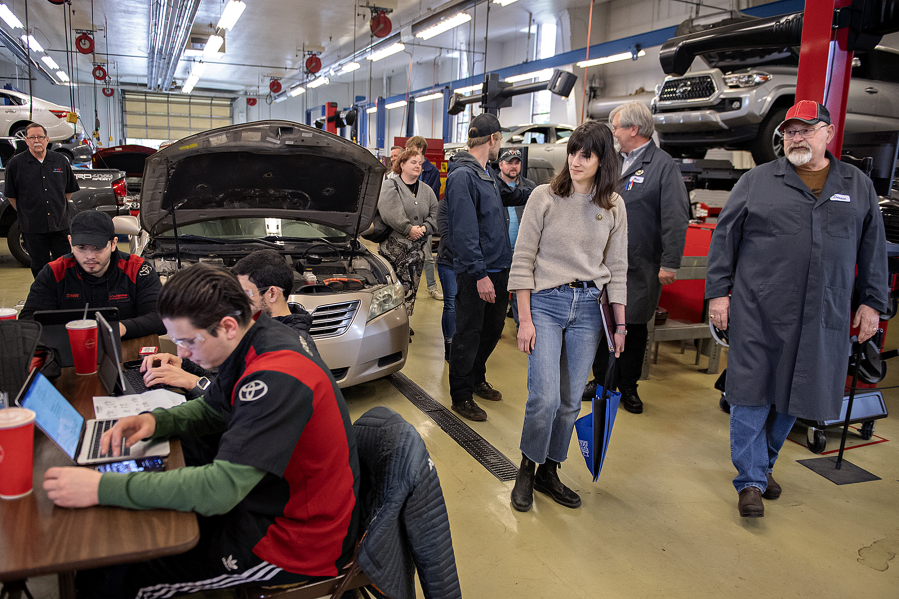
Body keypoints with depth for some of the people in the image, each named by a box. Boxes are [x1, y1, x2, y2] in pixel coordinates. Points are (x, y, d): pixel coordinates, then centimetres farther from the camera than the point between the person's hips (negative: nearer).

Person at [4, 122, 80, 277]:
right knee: (40, 267, 8)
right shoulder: (16, 164, -1)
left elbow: (69, 190, 16)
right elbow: (11, 195, 4)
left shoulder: (60, 160, 6)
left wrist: (60, 209, 12)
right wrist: (25, 214, 2)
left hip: (60, 225, 2)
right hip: (33, 228, -2)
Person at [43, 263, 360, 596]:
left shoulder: (276, 379, -31)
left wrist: (103, 488, -27)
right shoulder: (256, 343, 0)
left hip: (298, 542, -9)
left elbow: (221, 488, -33)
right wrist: (155, 421, -4)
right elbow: (212, 410, 15)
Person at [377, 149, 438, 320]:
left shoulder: (426, 191, 16)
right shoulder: (390, 187, -1)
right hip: (393, 246, -5)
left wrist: (424, 228, -7)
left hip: (417, 247, 5)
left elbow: (435, 215, 11)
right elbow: (389, 213, -16)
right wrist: (409, 229, -18)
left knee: (410, 287, 6)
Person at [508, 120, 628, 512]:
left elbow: (617, 268, 9)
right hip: (545, 302, -3)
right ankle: (526, 469, 14)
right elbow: (522, 259, -4)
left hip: (588, 306, 3)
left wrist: (621, 324, 7)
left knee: (571, 400, 7)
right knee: (545, 396, -11)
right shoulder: (545, 197, -3)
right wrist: (525, 318, -8)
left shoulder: (614, 206, 6)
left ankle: (548, 472, 26)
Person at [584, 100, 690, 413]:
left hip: (639, 267, -5)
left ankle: (628, 388, 22)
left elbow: (676, 218, -13)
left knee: (635, 328, 7)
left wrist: (670, 263, -17)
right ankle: (601, 381, 26)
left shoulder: (663, 165, -8)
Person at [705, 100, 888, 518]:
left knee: (794, 396, 12)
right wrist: (718, 292, -2)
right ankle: (751, 481, 8)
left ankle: (763, 464, 31)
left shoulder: (858, 187, 13)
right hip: (758, 313, -2)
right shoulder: (756, 181, 5)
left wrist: (872, 302, 10)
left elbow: (873, 248, 15)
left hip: (822, 318, 3)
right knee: (751, 394, -2)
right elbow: (724, 238, 3)